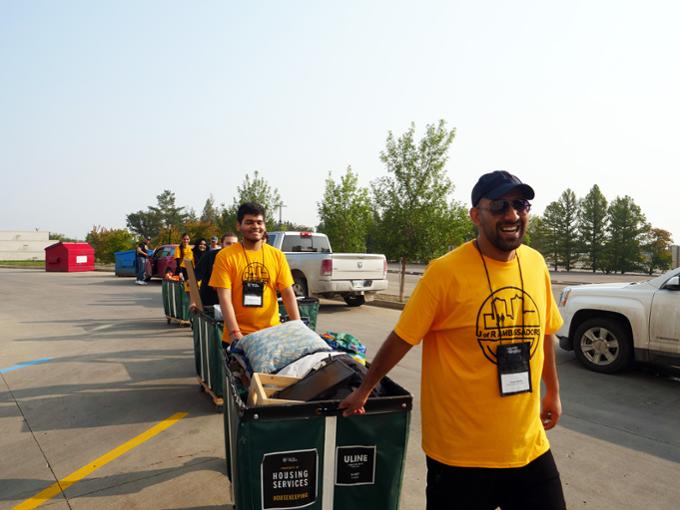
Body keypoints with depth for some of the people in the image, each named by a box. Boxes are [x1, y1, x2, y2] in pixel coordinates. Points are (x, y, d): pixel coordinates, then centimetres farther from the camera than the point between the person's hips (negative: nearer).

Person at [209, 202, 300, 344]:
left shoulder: (277, 255, 3)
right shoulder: (225, 256, -4)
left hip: (272, 333, 2)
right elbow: (225, 297, -9)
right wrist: (234, 332, -18)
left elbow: (288, 293, 1)